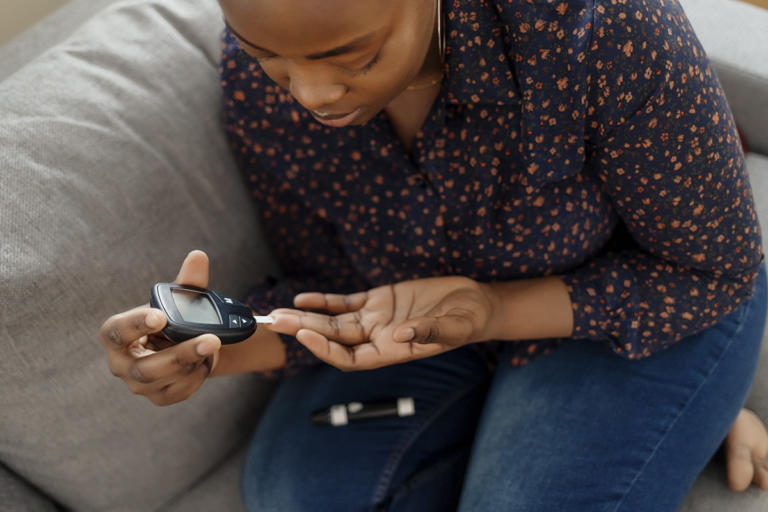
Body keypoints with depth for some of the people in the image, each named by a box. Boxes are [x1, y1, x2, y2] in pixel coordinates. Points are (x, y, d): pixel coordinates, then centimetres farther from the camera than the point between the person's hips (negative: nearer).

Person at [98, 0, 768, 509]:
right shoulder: (258, 74, -20)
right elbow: (331, 290, -6)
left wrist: (492, 313, -31)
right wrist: (210, 342, -28)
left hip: (659, 300, -3)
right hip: (448, 298, 4)